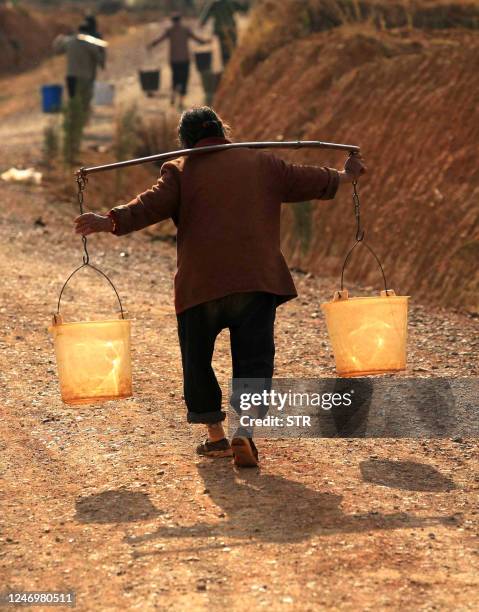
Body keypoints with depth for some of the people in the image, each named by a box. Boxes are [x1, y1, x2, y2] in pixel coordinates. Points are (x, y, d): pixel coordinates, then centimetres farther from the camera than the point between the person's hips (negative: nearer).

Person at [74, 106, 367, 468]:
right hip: (257, 279, 2)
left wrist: (110, 222, -13)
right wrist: (346, 176, 43)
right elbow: (310, 181, 26)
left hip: (200, 283, -1)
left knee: (198, 361, 15)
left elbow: (151, 205, -9)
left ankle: (216, 436, 18)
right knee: (254, 361, 2)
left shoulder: (181, 171, 5)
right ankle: (245, 433, -17)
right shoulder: (263, 164, 14)